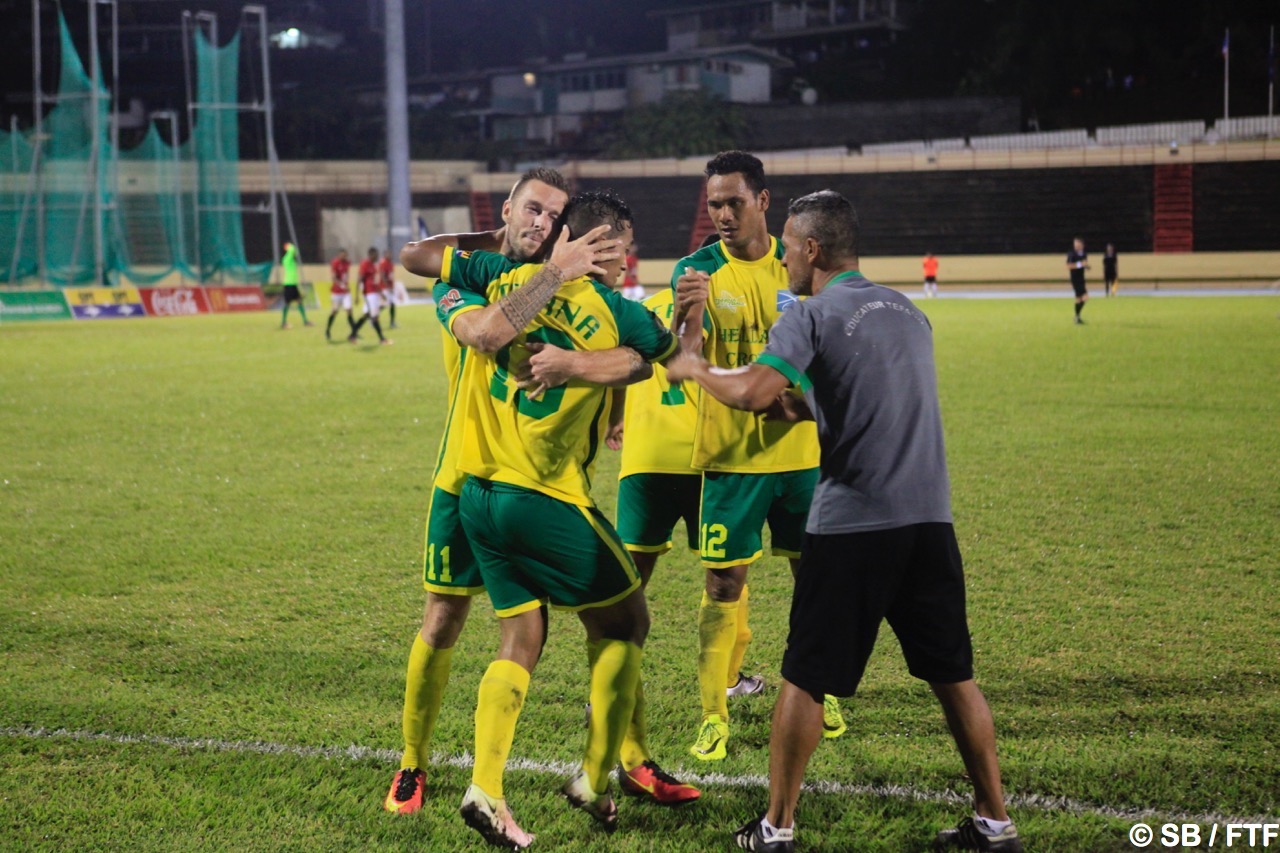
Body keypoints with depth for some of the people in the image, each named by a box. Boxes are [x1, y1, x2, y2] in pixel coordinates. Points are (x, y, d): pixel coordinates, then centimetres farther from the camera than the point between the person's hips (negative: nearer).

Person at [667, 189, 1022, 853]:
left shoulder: (812, 317, -6)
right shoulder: (907, 311, 16)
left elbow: (752, 393, -19)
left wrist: (693, 370, -1)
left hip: (850, 524, -6)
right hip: (929, 518, 6)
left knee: (805, 677, 5)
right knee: (953, 674, 12)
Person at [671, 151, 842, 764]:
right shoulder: (700, 269, -6)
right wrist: (685, 311, -39)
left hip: (800, 447, 3)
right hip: (731, 454, -3)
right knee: (724, 584, -4)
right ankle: (713, 715, 5)